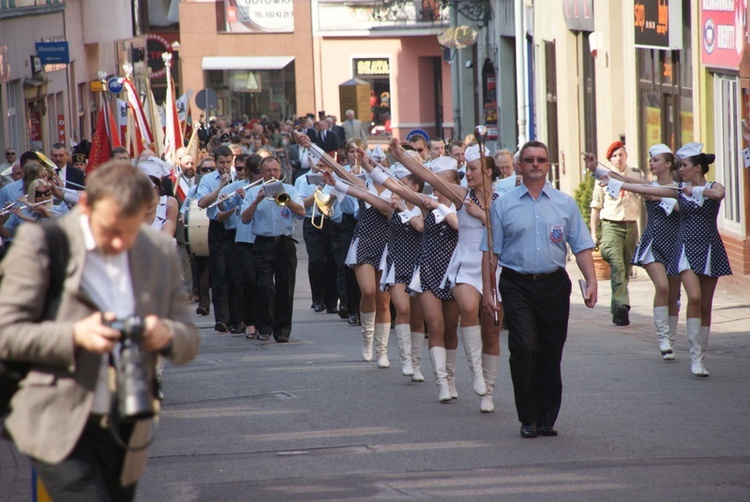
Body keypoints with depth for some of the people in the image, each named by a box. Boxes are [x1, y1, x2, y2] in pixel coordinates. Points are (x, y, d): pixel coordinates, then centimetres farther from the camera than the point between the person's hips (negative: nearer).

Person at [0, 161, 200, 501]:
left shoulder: (160, 253, 8)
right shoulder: (42, 244, -7)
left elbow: (189, 341, 12)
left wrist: (166, 334, -13)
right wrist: (74, 336, -25)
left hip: (126, 432, 6)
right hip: (60, 429, -6)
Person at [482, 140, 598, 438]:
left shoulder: (565, 204, 10)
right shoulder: (503, 206, 5)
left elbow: (581, 246, 8)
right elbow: (490, 251, 5)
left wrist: (591, 282, -3)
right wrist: (487, 290, -2)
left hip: (554, 285, 2)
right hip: (518, 286, -2)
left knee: (551, 354, 4)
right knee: (524, 349, -14)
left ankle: (547, 418, 14)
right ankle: (528, 419, -5)